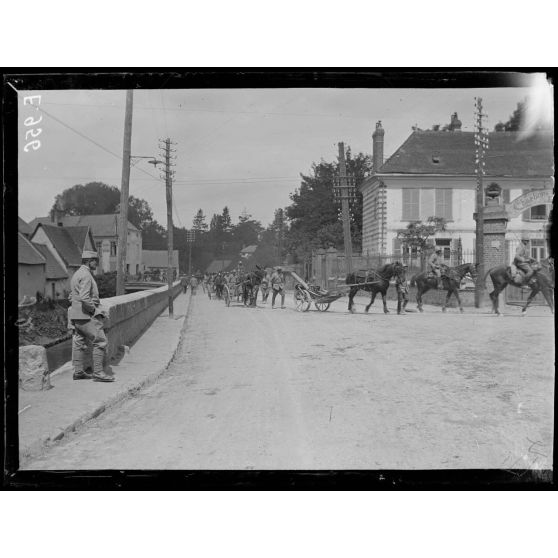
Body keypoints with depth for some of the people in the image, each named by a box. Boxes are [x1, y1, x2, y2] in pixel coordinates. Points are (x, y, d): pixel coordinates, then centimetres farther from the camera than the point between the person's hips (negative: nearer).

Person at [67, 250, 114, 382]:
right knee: (100, 341, -7)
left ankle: (78, 372, 17)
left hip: (76, 314, 11)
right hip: (86, 315, -10)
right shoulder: (86, 275, -16)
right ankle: (98, 372, -6)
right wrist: (93, 309, -13)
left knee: (79, 343, 12)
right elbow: (84, 298, -26)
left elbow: (72, 296, 23)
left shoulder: (77, 274, 17)